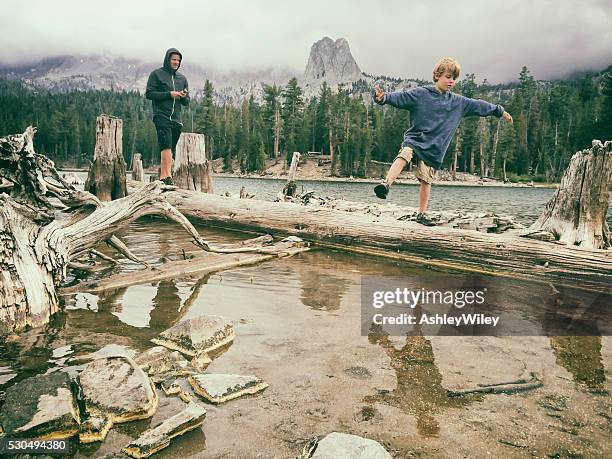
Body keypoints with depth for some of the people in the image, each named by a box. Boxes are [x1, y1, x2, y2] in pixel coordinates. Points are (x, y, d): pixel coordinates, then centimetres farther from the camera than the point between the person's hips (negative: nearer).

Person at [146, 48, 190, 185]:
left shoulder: (182, 78, 20)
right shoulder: (156, 74, 6)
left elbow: (186, 103, 20)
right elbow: (149, 94, -3)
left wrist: (184, 96, -4)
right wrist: (169, 94, -11)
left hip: (176, 118, 6)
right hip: (161, 116, -5)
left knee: (171, 149, 3)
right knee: (167, 145, -21)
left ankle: (162, 177, 7)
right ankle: (168, 176, -29)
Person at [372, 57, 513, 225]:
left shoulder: (458, 102, 10)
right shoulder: (420, 94, -2)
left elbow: (478, 105, 21)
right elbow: (399, 97, -12)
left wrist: (500, 111, 30)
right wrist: (382, 98, -31)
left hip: (434, 147, 3)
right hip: (414, 138, -3)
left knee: (426, 180, 4)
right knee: (404, 155, -35)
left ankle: (422, 213, 14)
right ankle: (386, 184, -44)